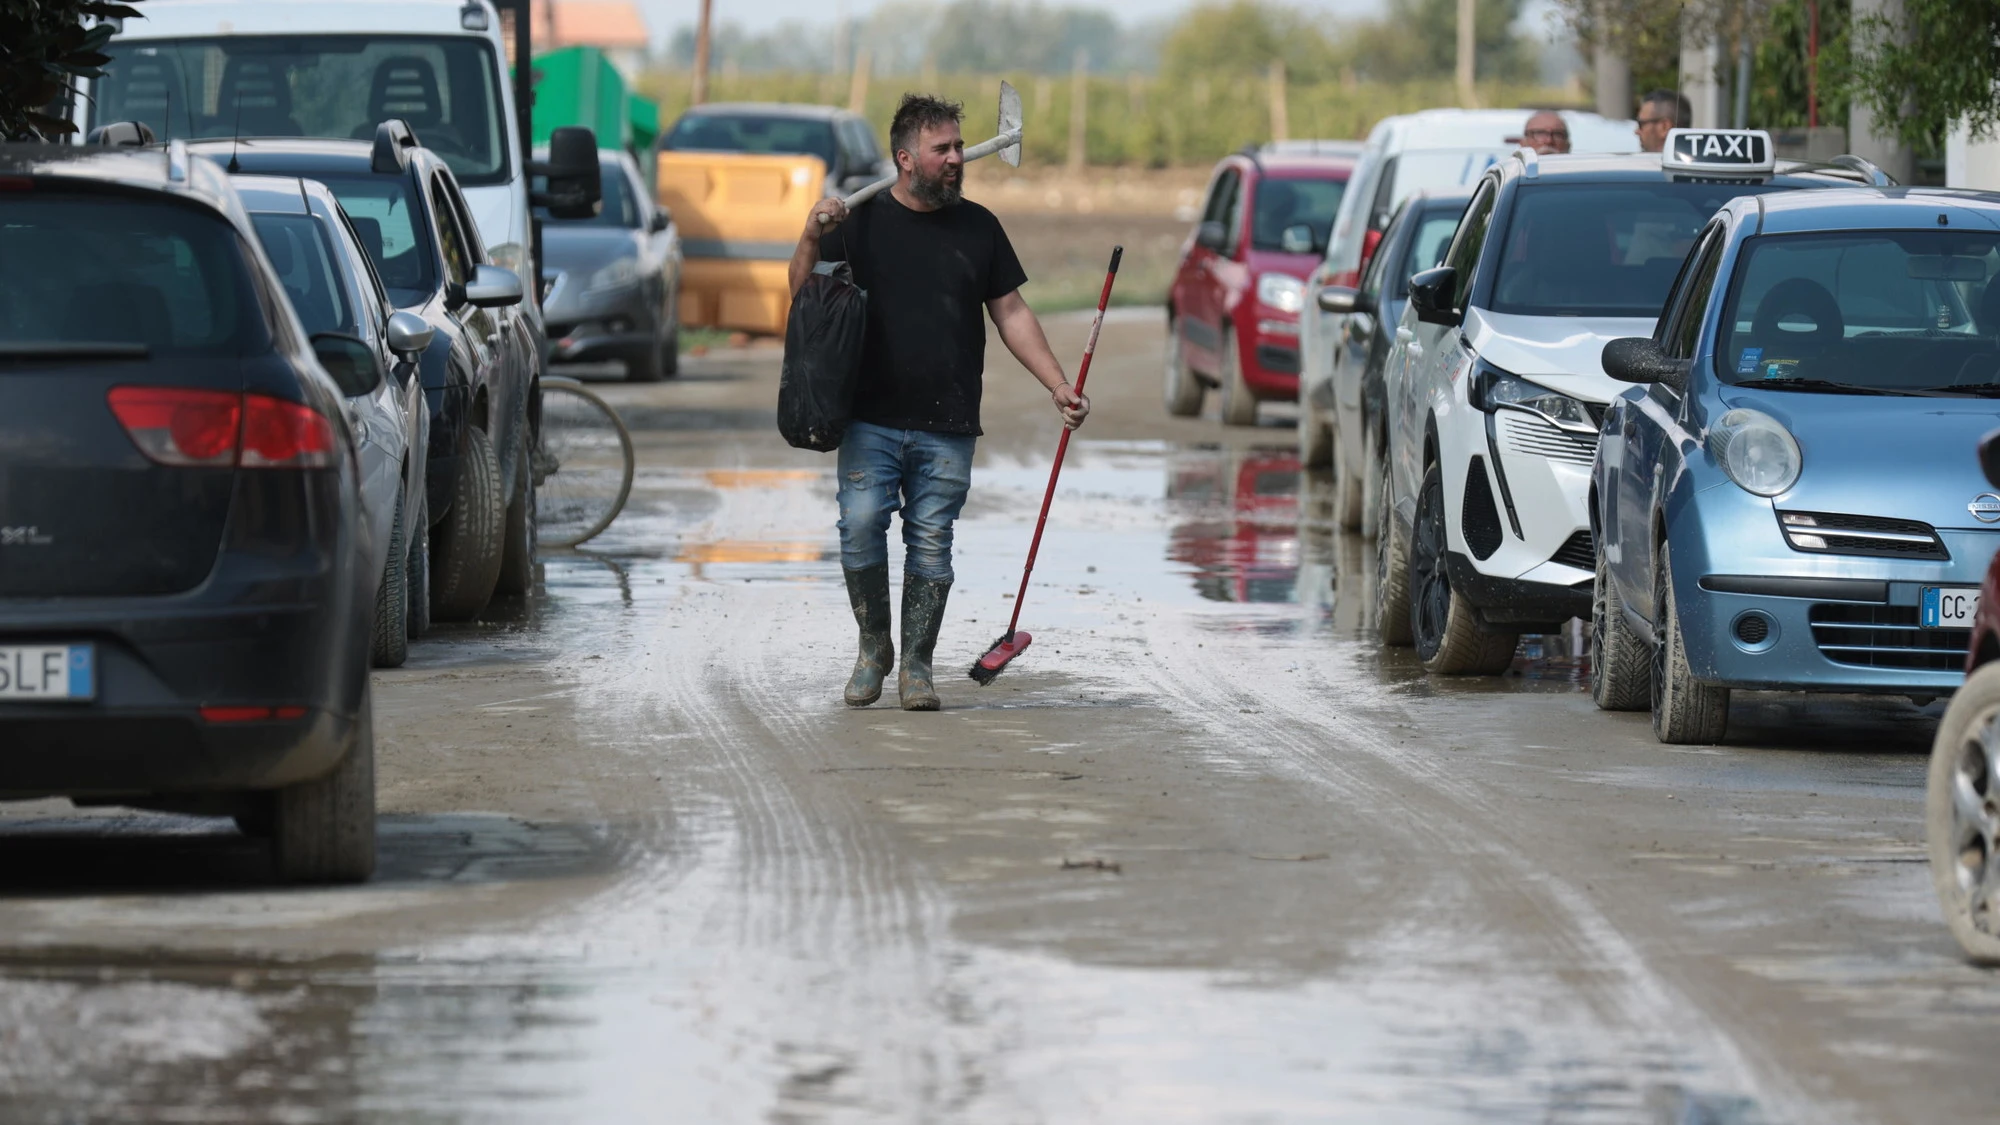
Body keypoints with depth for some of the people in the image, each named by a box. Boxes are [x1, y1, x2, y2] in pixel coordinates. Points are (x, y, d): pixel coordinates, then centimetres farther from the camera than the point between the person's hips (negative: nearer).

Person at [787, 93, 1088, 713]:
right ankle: (873, 647, 7)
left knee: (930, 544, 0)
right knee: (860, 528, -12)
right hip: (871, 421, -1)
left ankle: (916, 665, 9)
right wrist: (811, 239, -18)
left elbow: (1011, 313, 15)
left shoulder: (977, 227, 11)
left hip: (948, 427, 2)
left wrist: (1057, 385, 8)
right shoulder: (862, 220, 4)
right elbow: (803, 294, 2)